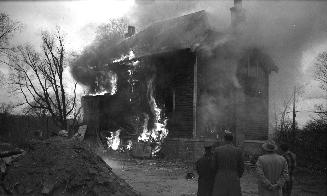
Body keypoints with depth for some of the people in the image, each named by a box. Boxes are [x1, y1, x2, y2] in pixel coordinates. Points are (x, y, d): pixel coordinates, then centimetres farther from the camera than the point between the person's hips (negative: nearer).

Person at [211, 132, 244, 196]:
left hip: (220, 181, 0)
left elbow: (214, 167, 2)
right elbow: (241, 168, 0)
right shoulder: (238, 151, -4)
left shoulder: (217, 150, -3)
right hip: (234, 182, 0)